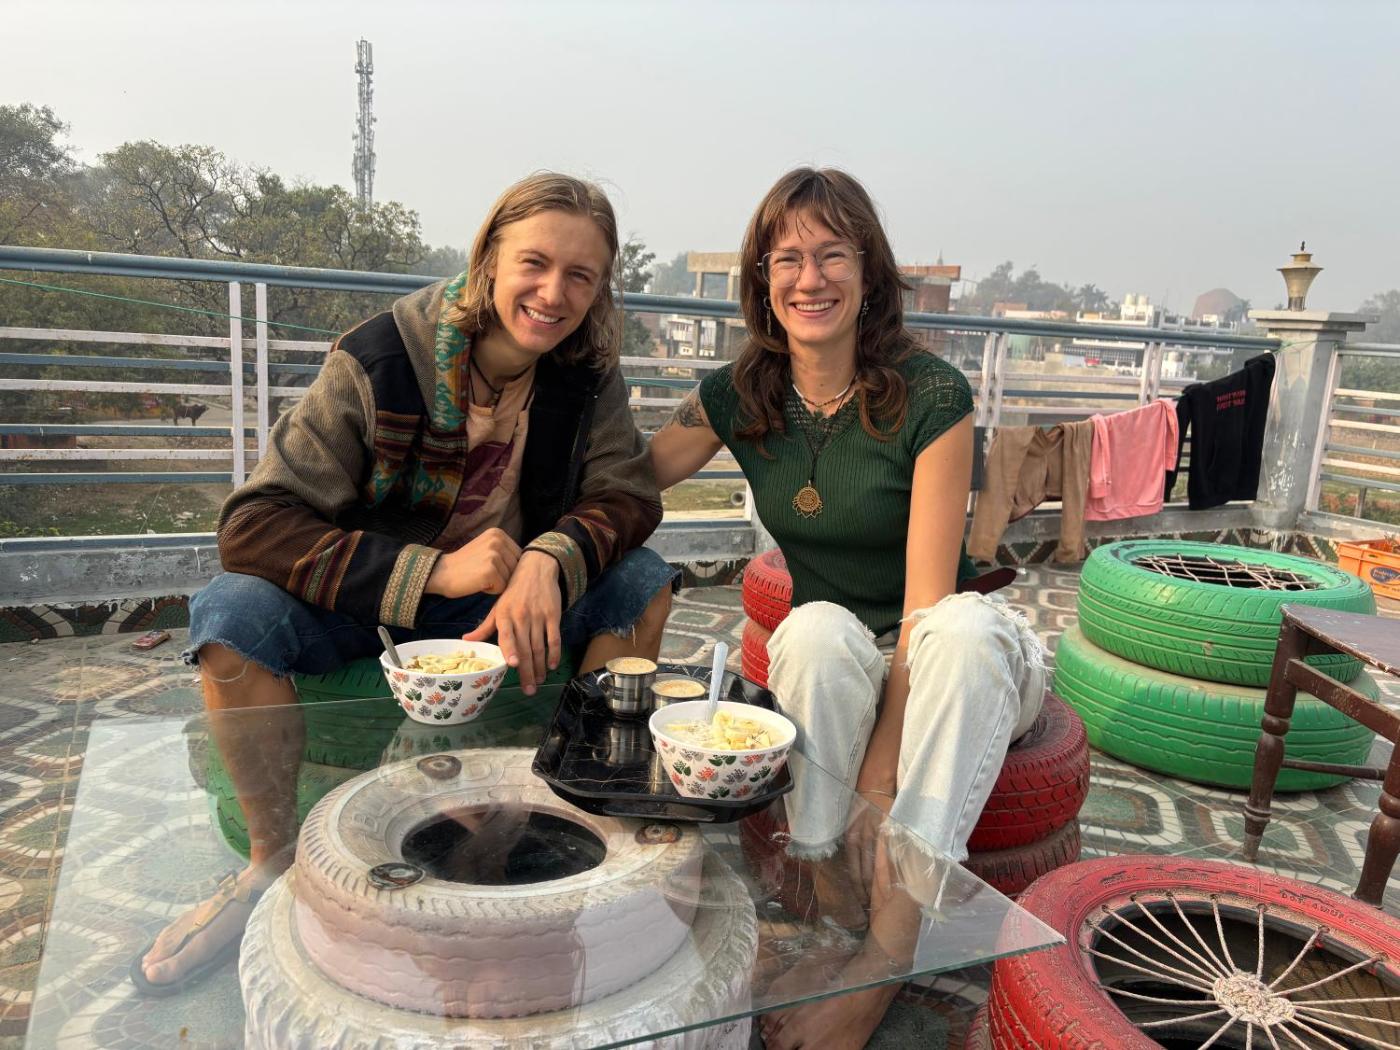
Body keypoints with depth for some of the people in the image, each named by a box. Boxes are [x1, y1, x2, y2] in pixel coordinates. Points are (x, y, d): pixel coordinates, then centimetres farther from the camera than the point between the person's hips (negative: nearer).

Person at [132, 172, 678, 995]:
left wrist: (550, 560, -35)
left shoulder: (586, 374, -9)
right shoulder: (379, 360, -20)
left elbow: (627, 493, -12)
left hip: (504, 603, 3)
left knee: (643, 581, -17)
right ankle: (276, 859, -6)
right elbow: (253, 524, -23)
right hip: (359, 606, -2)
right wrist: (430, 573, -34)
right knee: (231, 611, -28)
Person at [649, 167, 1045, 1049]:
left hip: (932, 660, -2)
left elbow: (927, 601, -20)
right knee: (817, 627, -33)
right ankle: (832, 914, -22)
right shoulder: (739, 397, -3)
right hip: (828, 661, 2)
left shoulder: (931, 397, -16)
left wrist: (879, 775, -24)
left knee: (969, 626, -36)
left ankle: (886, 956, -31)